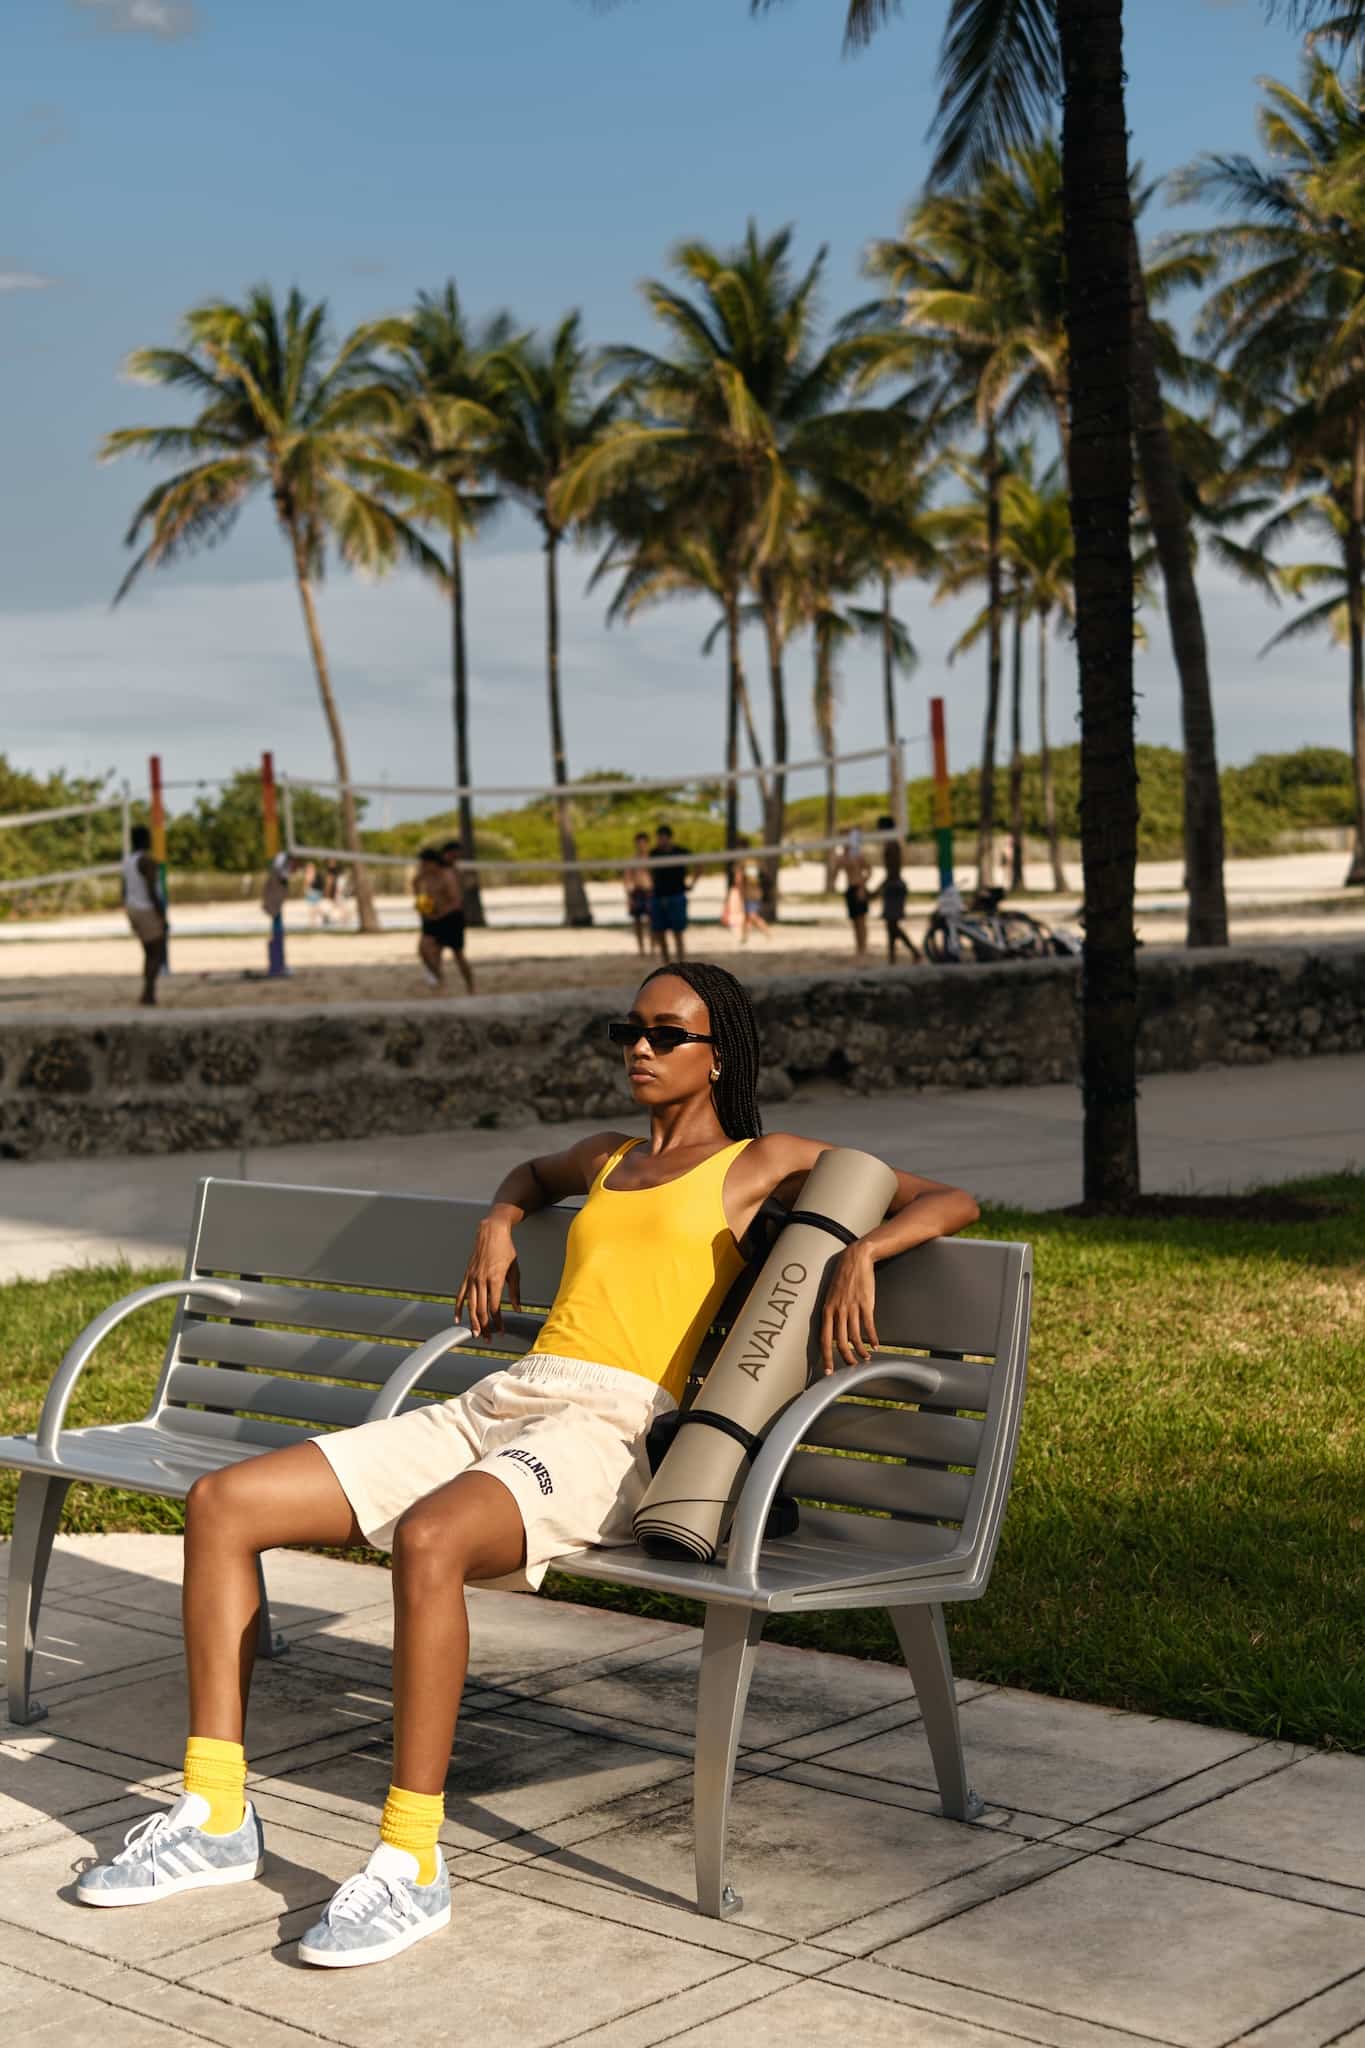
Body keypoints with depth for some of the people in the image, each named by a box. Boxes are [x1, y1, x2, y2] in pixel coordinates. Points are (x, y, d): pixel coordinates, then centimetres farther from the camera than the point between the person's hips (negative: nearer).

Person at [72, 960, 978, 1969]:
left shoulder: (765, 1162, 10)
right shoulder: (608, 1158, 27)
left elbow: (949, 1200, 7)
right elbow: (532, 1174, 51)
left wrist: (859, 1252, -12)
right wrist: (499, 1224, 29)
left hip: (612, 1433, -7)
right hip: (491, 1409, 7)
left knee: (428, 1540, -40)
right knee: (221, 1502, -8)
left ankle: (412, 1864, -29)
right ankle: (216, 1817, -4)